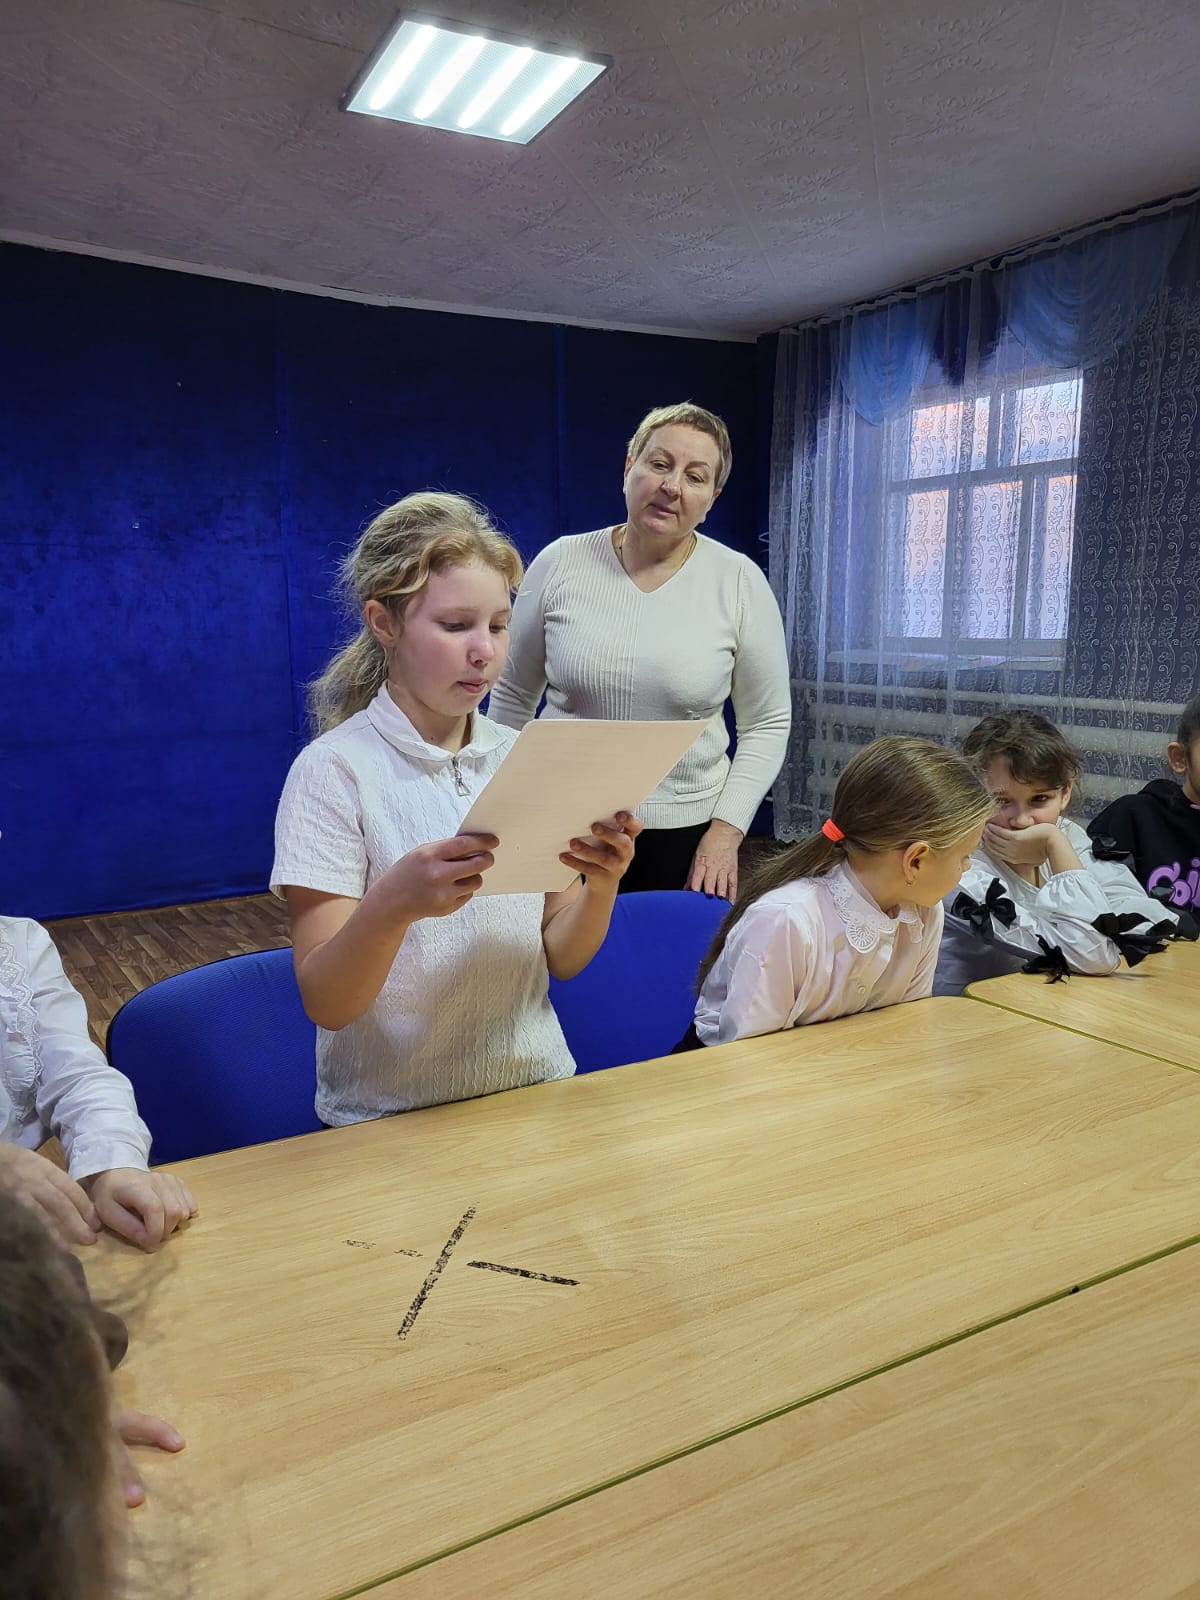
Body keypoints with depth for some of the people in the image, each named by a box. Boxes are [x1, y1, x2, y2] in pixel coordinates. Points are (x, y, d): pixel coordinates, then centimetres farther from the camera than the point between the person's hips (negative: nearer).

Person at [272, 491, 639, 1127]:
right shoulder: (333, 771, -9)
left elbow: (561, 959, 6)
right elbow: (324, 1003, -13)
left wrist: (601, 887, -14)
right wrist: (393, 904, -31)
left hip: (534, 1085, 4)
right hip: (389, 1120, -3)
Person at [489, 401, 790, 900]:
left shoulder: (740, 582, -5)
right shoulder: (560, 564, -3)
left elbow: (767, 723, 1)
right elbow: (512, 696, 7)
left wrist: (726, 831, -7)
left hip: (685, 833, 0)